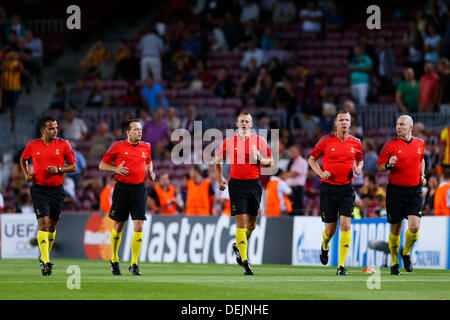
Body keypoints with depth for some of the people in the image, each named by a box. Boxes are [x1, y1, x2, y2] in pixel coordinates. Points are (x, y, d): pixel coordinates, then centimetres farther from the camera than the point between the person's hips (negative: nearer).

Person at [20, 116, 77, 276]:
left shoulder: (63, 144, 0)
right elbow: (23, 159, 21)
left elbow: (73, 167, 4)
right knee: (43, 222, -15)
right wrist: (27, 174, 5)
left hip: (57, 190, 2)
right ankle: (46, 262, -20)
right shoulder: (32, 145, 1)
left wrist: (59, 170, -13)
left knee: (52, 225, 9)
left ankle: (44, 257, 30)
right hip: (39, 190, -2)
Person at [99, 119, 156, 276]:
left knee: (139, 226, -8)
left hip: (139, 189, 2)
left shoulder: (146, 147, 8)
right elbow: (102, 165, 6)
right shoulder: (118, 146, -1)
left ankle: (134, 264, -2)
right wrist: (116, 169, -12)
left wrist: (150, 172, 8)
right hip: (122, 188, -2)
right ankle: (114, 260, 25)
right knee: (118, 226, 6)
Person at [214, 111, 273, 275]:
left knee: (251, 223, 10)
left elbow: (270, 162, 11)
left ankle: (238, 246, 39)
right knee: (241, 222, -11)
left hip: (254, 184, 2)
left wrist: (260, 159, -9)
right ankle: (245, 261, -13)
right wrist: (220, 180, 11)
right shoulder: (229, 142, 3)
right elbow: (217, 161, 16)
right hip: (237, 184, -2)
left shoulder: (260, 141, 5)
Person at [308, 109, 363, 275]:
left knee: (345, 223, -14)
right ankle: (325, 246, 43)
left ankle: (341, 265, -11)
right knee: (330, 227, 5)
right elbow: (311, 159, 10)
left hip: (347, 188, 1)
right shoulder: (326, 141, -1)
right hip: (328, 187, -1)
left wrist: (358, 168, 0)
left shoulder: (355, 143, 5)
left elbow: (360, 160, 23)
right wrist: (321, 173, -6)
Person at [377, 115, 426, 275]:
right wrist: (389, 165, -20)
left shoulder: (420, 144, 7)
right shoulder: (391, 145, -3)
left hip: (414, 190, 2)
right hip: (396, 191, -2)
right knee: (395, 229, 4)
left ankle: (406, 253, 15)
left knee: (414, 227, -13)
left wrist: (422, 175, 11)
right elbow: (380, 167, 1)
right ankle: (394, 263, 20)